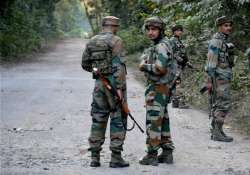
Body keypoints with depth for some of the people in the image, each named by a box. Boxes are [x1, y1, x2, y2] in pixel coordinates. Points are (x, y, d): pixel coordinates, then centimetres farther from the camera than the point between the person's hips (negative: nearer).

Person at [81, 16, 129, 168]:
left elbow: (85, 64, 15)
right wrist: (119, 88, -19)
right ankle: (116, 157, -2)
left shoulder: (92, 42, 10)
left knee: (98, 120, 10)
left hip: (99, 84, 5)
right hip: (114, 83, -5)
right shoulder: (116, 41, -9)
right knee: (118, 120, 0)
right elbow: (118, 65, -17)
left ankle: (95, 156, 8)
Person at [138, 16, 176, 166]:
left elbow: (160, 68, -26)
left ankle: (152, 155, -4)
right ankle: (167, 153, 17)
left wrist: (145, 66, -11)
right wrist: (147, 65, -3)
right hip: (162, 89, 10)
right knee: (163, 121, 12)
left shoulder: (161, 46, -16)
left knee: (153, 122, -7)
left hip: (157, 89, -10)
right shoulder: (158, 46, 17)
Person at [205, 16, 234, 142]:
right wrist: (210, 80, -22)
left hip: (224, 79, 10)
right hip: (219, 79, -10)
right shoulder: (216, 41, -13)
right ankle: (217, 133, -11)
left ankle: (215, 132, 11)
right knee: (223, 105, -11)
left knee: (217, 106, 9)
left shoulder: (223, 42, 18)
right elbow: (211, 62, -18)